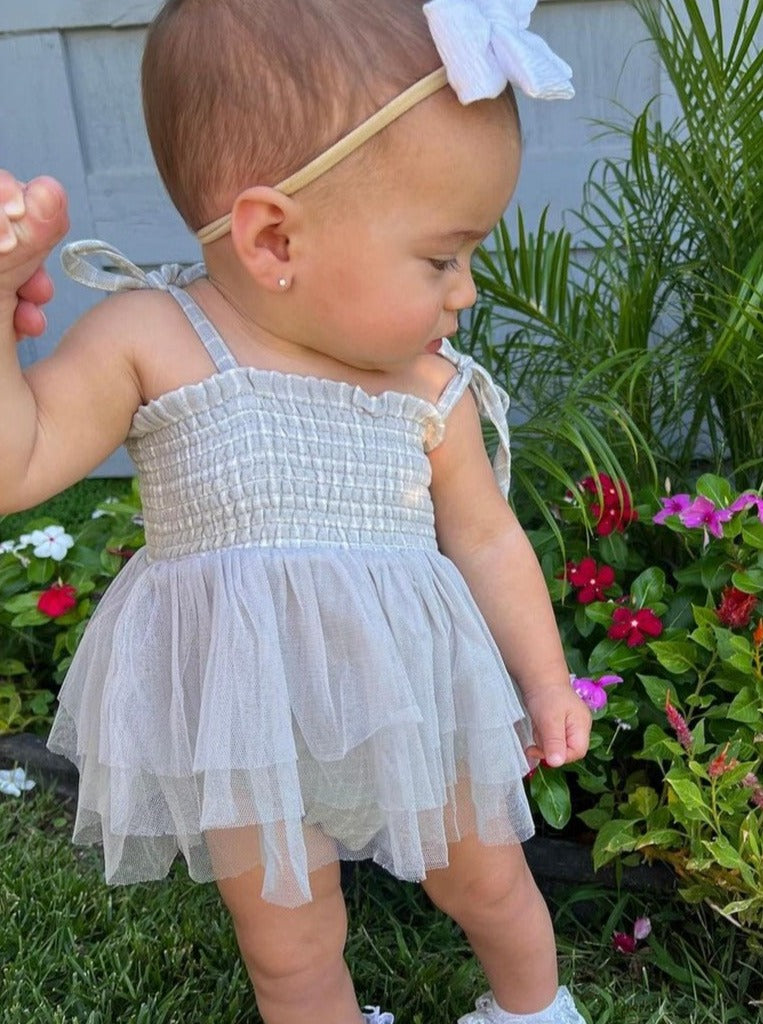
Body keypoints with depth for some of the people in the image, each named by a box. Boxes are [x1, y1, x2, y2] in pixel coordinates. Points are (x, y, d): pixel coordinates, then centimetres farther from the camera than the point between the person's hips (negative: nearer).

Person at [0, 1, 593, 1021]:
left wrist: (544, 680, 11)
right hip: (247, 730, -2)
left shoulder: (434, 391, -6)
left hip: (412, 700, 3)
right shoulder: (149, 342, -14)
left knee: (489, 881, 25)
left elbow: (486, 539, 5)